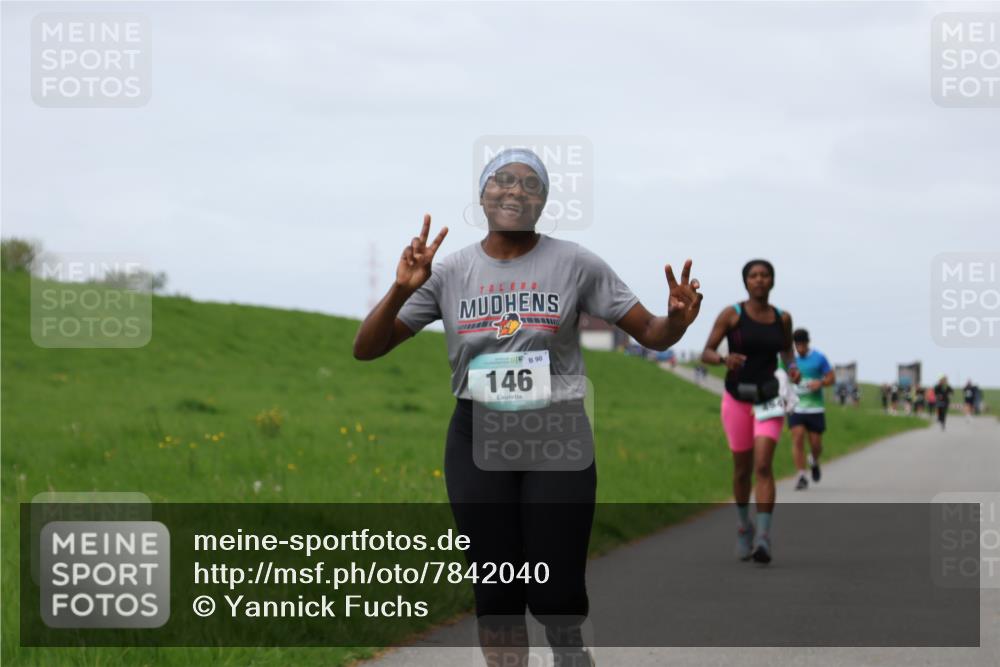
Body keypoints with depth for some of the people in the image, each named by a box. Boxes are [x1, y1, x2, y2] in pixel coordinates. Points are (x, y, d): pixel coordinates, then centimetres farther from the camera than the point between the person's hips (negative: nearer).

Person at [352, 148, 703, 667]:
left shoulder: (574, 263, -2)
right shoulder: (450, 271, 1)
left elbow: (649, 333, 0)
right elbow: (366, 349, 0)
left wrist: (677, 320, -23)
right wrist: (401, 291, -18)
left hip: (558, 439, -2)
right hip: (477, 443, 2)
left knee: (556, 597, -4)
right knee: (496, 596, 8)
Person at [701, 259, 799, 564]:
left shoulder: (782, 318, 3)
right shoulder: (731, 315, -5)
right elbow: (706, 354, -6)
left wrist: (793, 368, -2)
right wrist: (724, 359, -28)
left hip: (768, 399, 0)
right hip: (737, 399, 0)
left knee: (763, 466, -16)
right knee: (742, 469, 10)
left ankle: (763, 538, -23)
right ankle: (743, 524, 37)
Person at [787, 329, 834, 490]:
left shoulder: (819, 358, 0)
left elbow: (831, 378, 5)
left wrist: (820, 383, -16)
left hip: (815, 408, 0)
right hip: (796, 408, 0)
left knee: (816, 443, 3)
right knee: (797, 439, -13)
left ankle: (814, 462, 38)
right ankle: (801, 476, -9)